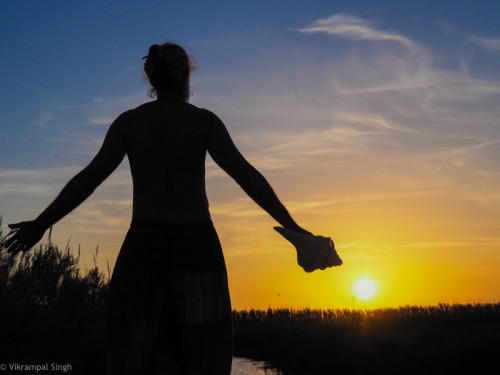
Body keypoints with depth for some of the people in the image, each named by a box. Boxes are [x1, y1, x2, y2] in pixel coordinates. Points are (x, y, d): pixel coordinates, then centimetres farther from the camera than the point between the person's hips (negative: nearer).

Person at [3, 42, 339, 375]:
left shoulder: (128, 121, 6)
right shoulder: (204, 120, 0)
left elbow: (89, 178, 0)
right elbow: (246, 175, -9)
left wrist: (40, 224, 10)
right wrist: (292, 227, -7)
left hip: (144, 245, 2)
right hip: (196, 246, -1)